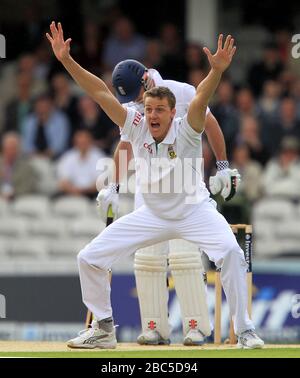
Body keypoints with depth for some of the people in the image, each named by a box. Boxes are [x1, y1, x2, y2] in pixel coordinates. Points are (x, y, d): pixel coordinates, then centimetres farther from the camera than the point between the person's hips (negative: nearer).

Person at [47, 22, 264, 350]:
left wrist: (217, 71, -58)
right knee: (89, 258, -3)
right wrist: (66, 60, -25)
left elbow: (201, 98, -39)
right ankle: (103, 330, 14)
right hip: (152, 215, 4)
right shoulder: (137, 128, -12)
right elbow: (101, 93, -17)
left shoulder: (185, 130, -20)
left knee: (230, 252, -31)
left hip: (194, 211, -4)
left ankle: (245, 332, -21)